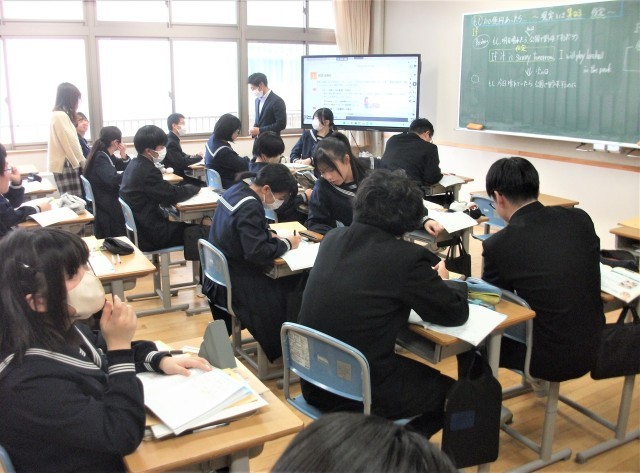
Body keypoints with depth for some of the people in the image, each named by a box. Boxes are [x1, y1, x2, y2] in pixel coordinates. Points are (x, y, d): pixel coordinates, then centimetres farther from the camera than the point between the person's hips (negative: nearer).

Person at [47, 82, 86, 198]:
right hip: (65, 164, -10)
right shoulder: (61, 115, -13)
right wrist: (82, 162, -6)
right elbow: (70, 143, -16)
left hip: (68, 163, 10)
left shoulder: (60, 115, 17)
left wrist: (81, 161, 10)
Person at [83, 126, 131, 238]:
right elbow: (113, 180, -35)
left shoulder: (107, 156, 9)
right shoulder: (100, 158, -19)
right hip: (105, 205, -9)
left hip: (111, 201, 9)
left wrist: (124, 157, -5)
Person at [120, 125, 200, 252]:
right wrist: (195, 187, 1)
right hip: (150, 235, -10)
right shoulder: (148, 171, -22)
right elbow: (172, 195, -16)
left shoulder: (134, 165, 8)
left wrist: (187, 187, 3)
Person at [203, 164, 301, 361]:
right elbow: (257, 253, -28)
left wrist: (270, 235, 5)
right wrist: (287, 244, -14)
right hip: (234, 284, -10)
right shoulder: (249, 208, -25)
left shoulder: (237, 189, 3)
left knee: (286, 282, 10)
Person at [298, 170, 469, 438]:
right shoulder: (407, 257, -18)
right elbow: (456, 313, -5)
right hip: (360, 395, -6)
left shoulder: (332, 240, 0)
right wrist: (445, 282, 15)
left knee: (423, 373, 30)